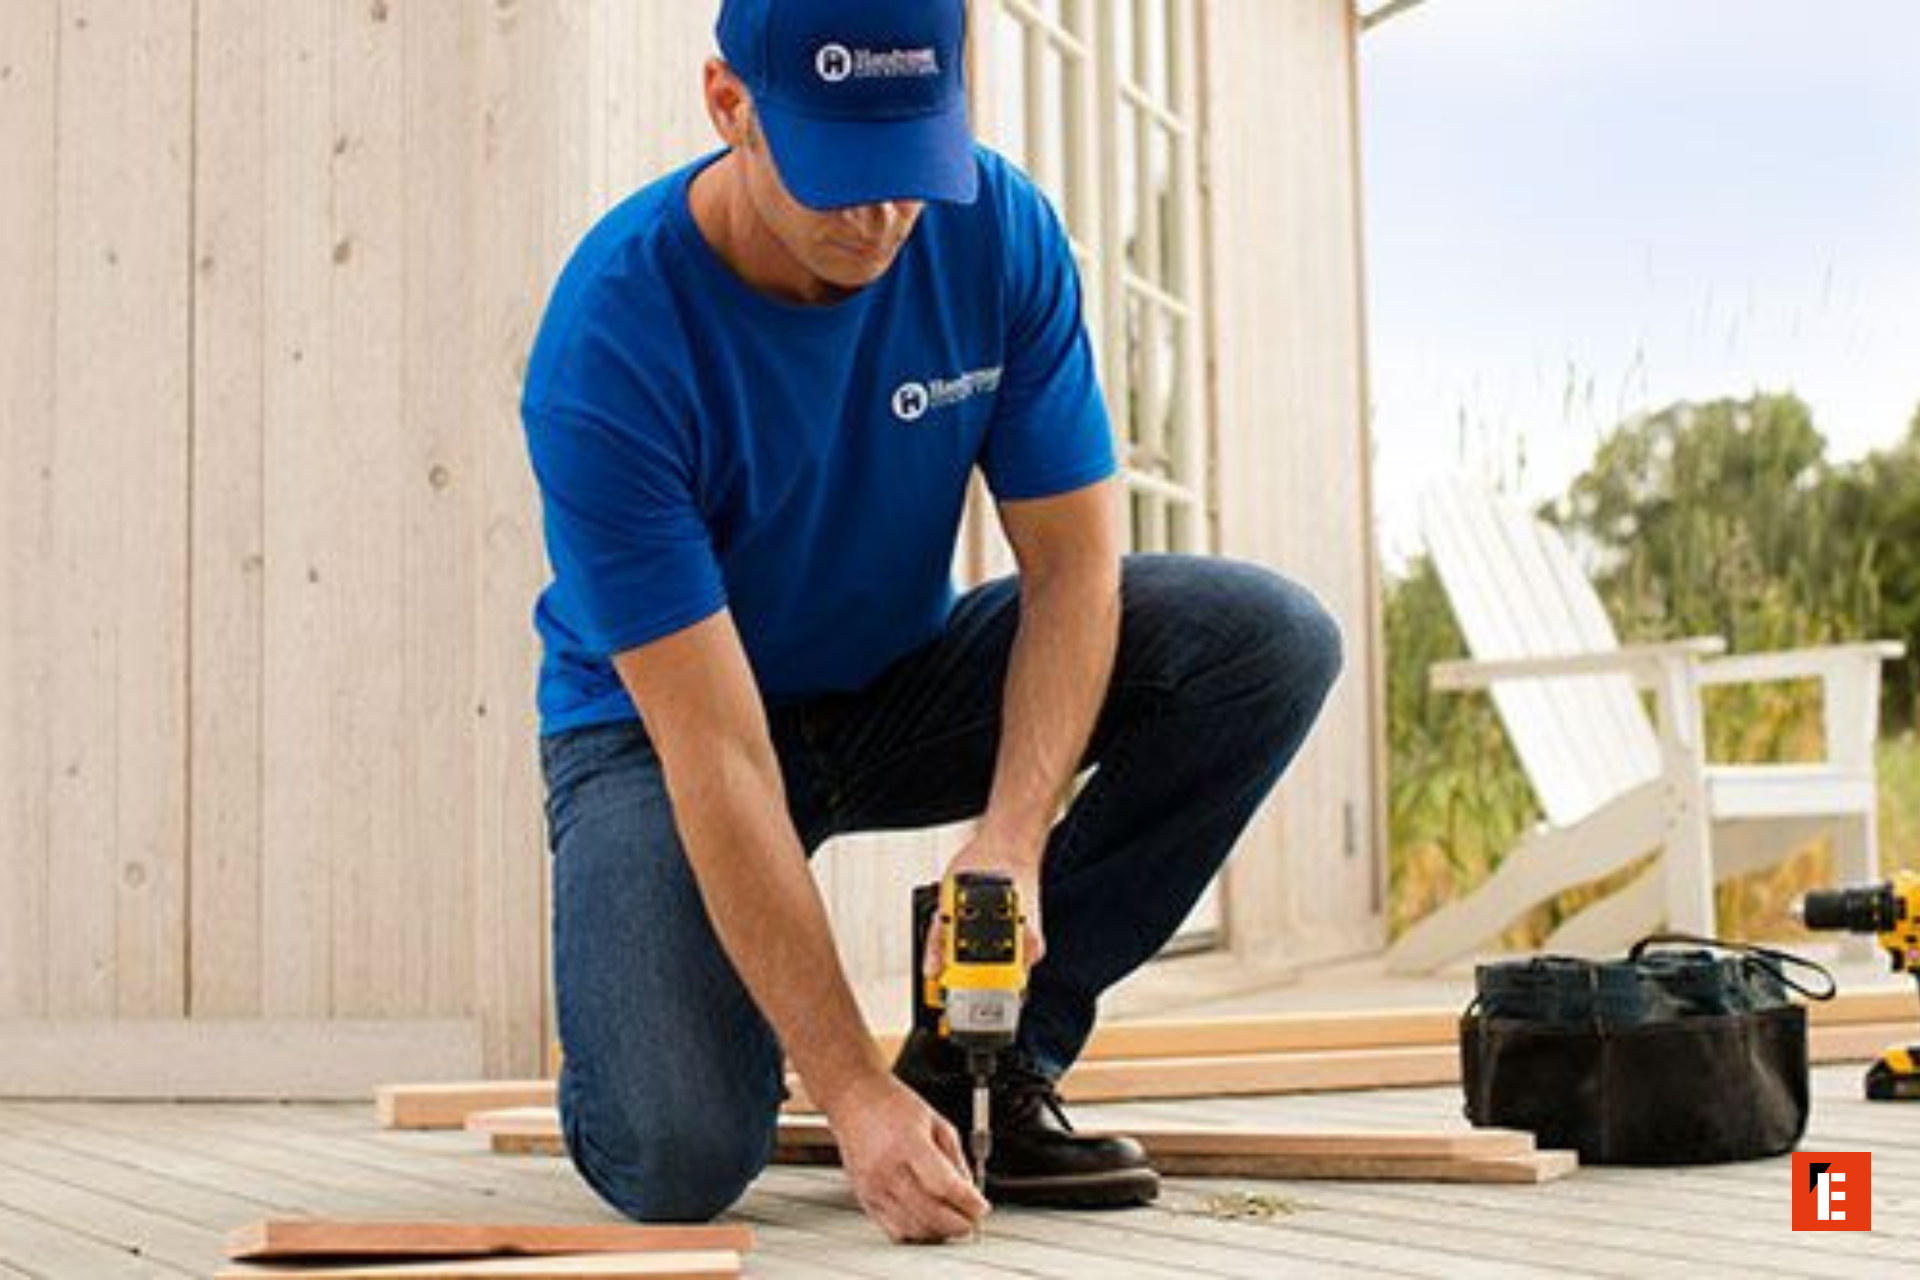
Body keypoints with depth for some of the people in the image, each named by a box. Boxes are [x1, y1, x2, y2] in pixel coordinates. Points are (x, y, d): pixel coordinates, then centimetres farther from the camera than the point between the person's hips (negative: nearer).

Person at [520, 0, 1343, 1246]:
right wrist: (853, 1090, -33)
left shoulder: (999, 229, -15)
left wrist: (1011, 838, -32)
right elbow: (717, 754, -31)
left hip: (901, 681, 5)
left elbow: (1074, 560, -14)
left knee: (1271, 641, -18)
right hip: (656, 722, -4)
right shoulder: (610, 341, -28)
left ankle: (986, 1051, -7)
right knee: (680, 1164, -27)